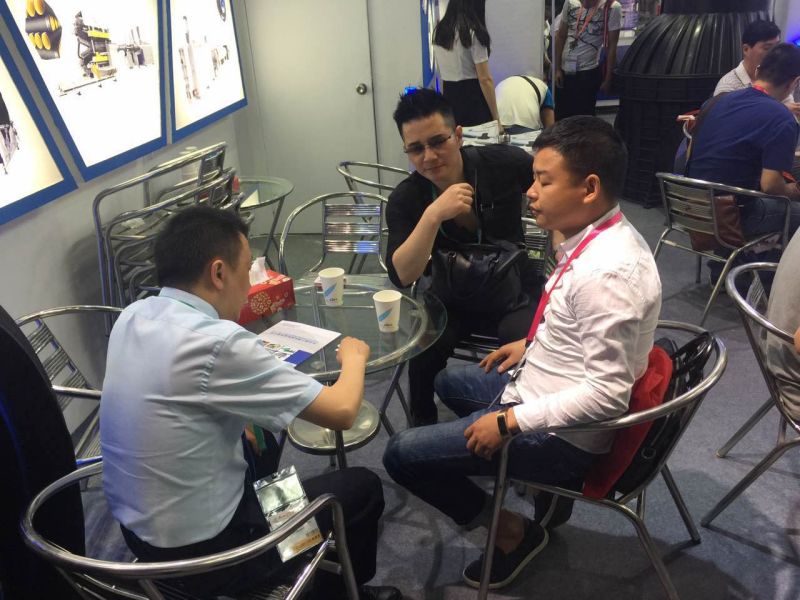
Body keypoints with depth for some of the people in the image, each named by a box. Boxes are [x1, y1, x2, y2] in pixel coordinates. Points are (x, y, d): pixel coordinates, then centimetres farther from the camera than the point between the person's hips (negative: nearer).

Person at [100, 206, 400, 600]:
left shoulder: (133, 316, -4)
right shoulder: (216, 343, -29)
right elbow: (341, 412, -21)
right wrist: (353, 357, -3)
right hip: (197, 551, -8)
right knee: (362, 487, 7)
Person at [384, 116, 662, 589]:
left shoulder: (607, 272, -31)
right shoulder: (604, 238, -1)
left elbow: (607, 394, -30)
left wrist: (510, 421, -24)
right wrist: (534, 344, 12)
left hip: (564, 434, -10)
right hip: (541, 387, 10)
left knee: (402, 454, -7)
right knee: (451, 381, 29)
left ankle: (513, 532, 11)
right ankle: (543, 486, 21)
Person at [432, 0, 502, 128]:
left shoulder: (439, 31, 8)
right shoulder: (473, 33, -12)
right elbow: (485, 79, -14)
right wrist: (496, 119, -11)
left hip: (448, 99, 7)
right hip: (472, 99, -6)